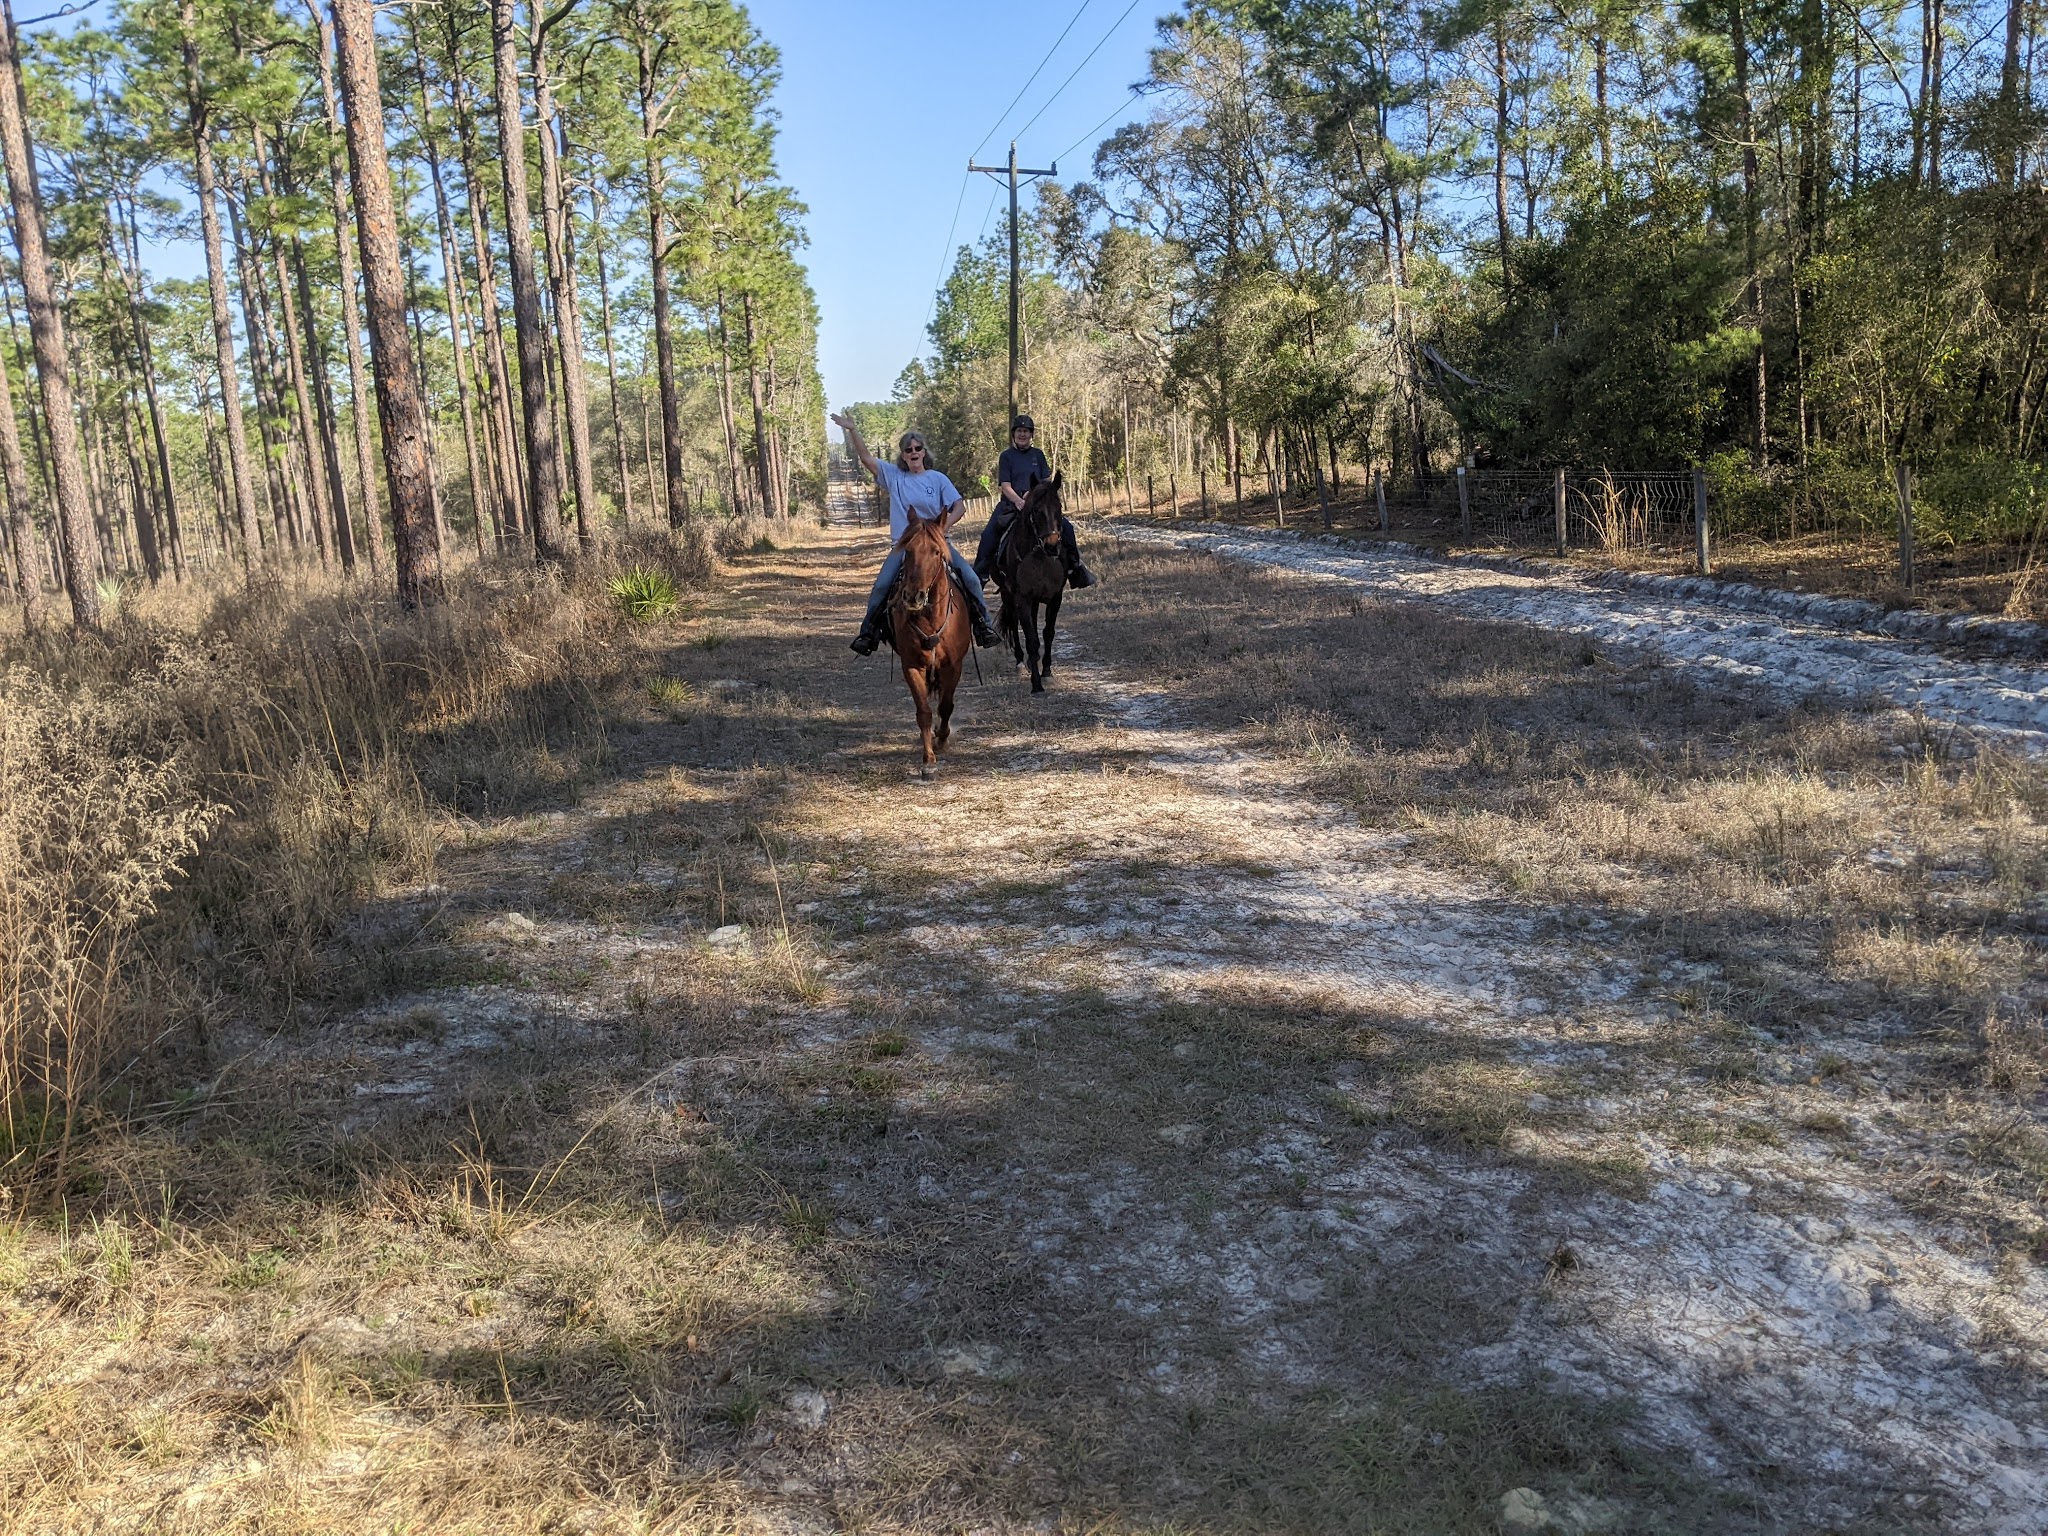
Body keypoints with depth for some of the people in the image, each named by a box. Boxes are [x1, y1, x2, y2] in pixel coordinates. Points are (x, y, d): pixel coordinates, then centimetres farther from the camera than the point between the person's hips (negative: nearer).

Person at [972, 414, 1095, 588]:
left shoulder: (1038, 454, 13)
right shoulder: (1006, 456, 4)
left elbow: (1047, 482, 10)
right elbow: (1005, 486, -5)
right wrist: (1019, 502, -23)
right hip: (1011, 502, -2)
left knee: (1066, 526, -14)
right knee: (989, 533, -25)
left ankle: (1074, 566, 1)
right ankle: (979, 572, -17)